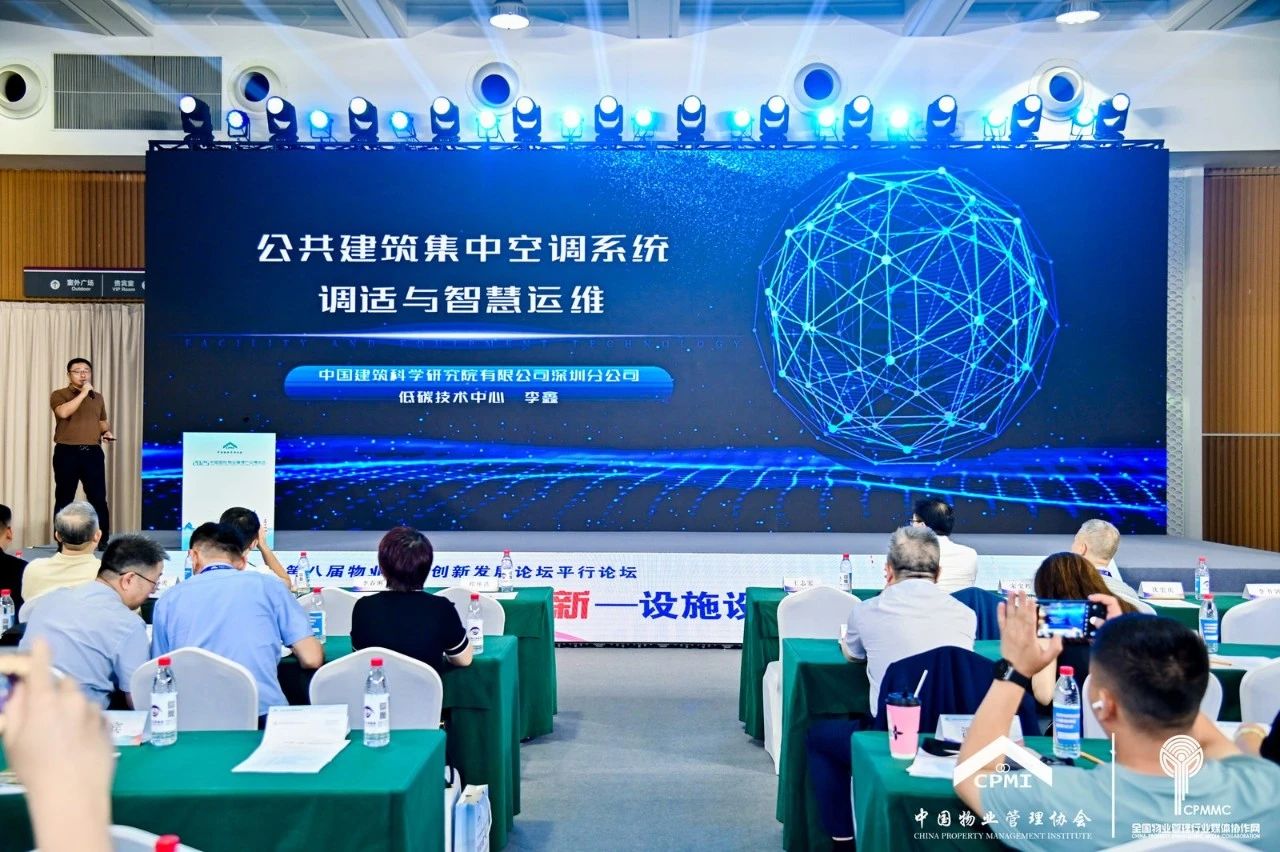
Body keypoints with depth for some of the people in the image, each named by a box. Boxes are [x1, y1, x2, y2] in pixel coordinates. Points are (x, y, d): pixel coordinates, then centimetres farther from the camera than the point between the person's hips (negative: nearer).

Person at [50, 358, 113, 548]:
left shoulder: (97, 397, 16)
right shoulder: (59, 395, 0)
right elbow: (64, 412, -21)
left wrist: (107, 431, 6)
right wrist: (83, 393, -17)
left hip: (93, 452, 3)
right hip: (67, 453, -3)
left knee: (98, 498, 0)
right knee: (64, 498, 3)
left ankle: (103, 540, 5)